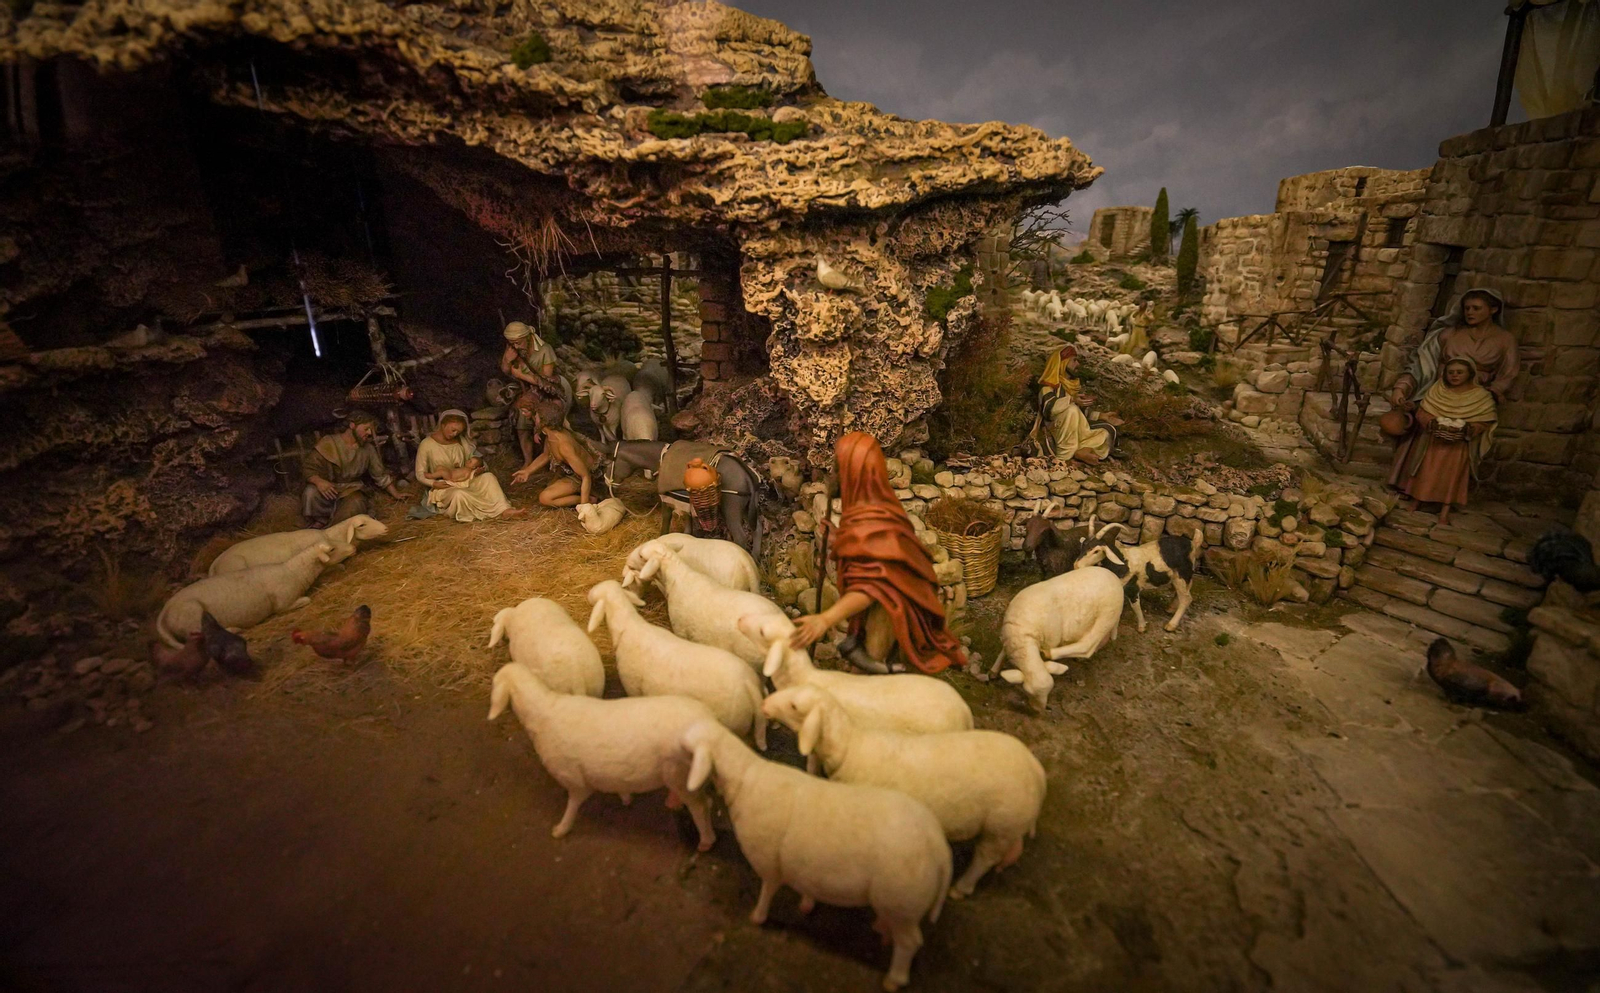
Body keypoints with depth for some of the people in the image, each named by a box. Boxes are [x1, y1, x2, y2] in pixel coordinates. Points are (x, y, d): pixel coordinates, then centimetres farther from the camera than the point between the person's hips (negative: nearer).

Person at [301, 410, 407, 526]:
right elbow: (307, 467, -9)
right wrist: (319, 481, -31)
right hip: (328, 489, -1)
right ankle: (321, 521, -8)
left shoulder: (368, 449, 4)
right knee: (312, 492, -34)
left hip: (351, 490, 1)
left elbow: (381, 476, 10)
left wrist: (397, 495, 3)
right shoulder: (328, 443, -7)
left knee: (355, 505, -33)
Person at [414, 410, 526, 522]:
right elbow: (420, 475, -4)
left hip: (464, 483, 4)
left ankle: (504, 510, -41)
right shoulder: (426, 444, -6)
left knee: (488, 476, -24)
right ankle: (495, 510, -29)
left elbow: (473, 462, 11)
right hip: (443, 488, -4)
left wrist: (477, 470, -13)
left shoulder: (461, 441, 5)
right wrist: (434, 484, -23)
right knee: (459, 495, -39)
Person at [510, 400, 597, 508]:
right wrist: (527, 471, 2)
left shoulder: (564, 445, -38)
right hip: (570, 472, 9)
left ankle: (589, 499, -11)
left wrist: (584, 505, -38)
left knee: (545, 498, -20)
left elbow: (586, 477, -36)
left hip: (580, 478, -9)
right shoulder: (550, 434, -10)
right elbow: (546, 455, 13)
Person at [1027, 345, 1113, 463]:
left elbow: (1080, 416, 20)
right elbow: (1048, 407, -26)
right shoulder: (1049, 385, -5)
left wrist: (1084, 405, -1)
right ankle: (1064, 454, -28)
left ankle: (1077, 452, -27)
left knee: (1104, 435, -7)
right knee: (1071, 410, -32)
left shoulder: (1071, 385, 17)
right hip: (1055, 434, -7)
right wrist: (1071, 400, -35)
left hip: (1076, 435, 7)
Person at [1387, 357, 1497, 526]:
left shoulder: (1481, 396, -3)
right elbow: (1421, 412, -3)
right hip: (1430, 439, 1)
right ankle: (1416, 498, 13)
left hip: (1458, 445, -1)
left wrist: (1464, 429, -23)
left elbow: (1485, 423, -5)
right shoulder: (1437, 389, 1)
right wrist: (1433, 423, -23)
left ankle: (1445, 509, -5)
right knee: (1425, 469, -1)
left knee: (1450, 474, -9)